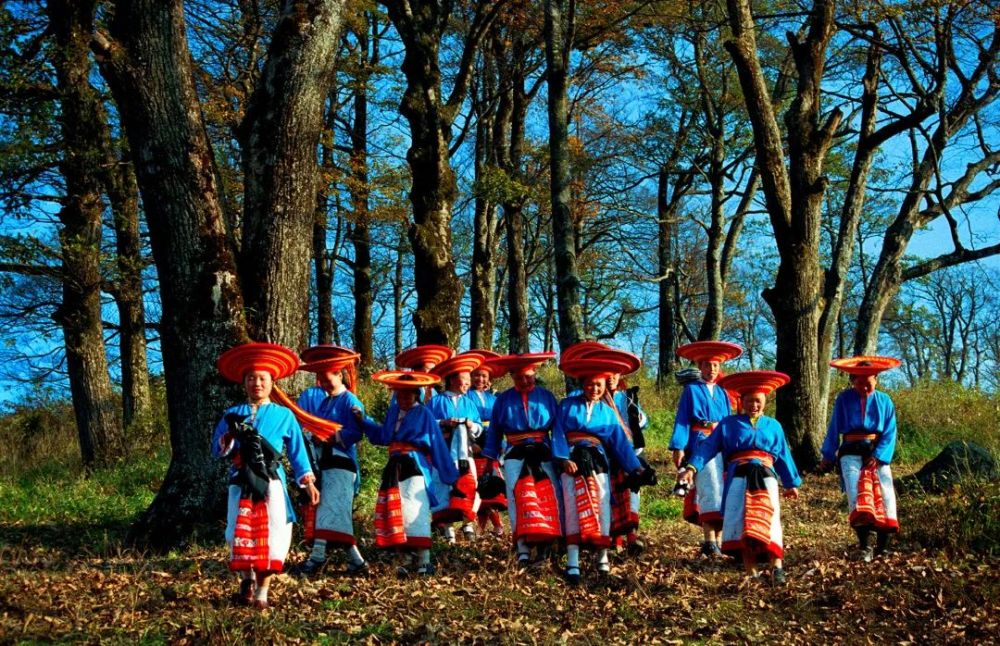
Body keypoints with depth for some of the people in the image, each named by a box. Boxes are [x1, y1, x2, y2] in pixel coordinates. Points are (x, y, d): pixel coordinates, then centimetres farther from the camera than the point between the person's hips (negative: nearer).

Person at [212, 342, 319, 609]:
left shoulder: (284, 415, 10)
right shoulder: (232, 414, 12)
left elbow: (297, 451, 11)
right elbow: (217, 449, 11)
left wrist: (308, 481, 3)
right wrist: (229, 438, -10)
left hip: (271, 483, -1)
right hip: (241, 482, 1)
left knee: (271, 535, -5)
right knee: (240, 534, -5)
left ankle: (262, 590, 7)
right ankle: (246, 578, 20)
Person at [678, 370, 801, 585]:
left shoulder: (773, 426, 19)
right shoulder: (729, 424, 11)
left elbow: (783, 456, 23)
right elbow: (708, 447, 2)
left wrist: (791, 483, 24)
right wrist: (692, 467, -12)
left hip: (765, 477, 1)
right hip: (738, 478, -1)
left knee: (768, 521, -12)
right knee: (741, 524, -5)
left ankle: (776, 567, -13)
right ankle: (751, 572, 0)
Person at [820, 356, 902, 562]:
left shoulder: (884, 401, 3)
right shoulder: (844, 399, 1)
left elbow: (889, 433, 1)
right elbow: (834, 429, 9)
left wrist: (878, 456, -11)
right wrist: (828, 456, 12)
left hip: (877, 453, 1)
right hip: (851, 453, -1)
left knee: (885, 494, -6)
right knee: (858, 494, -17)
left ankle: (881, 547, 3)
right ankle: (865, 547, -18)